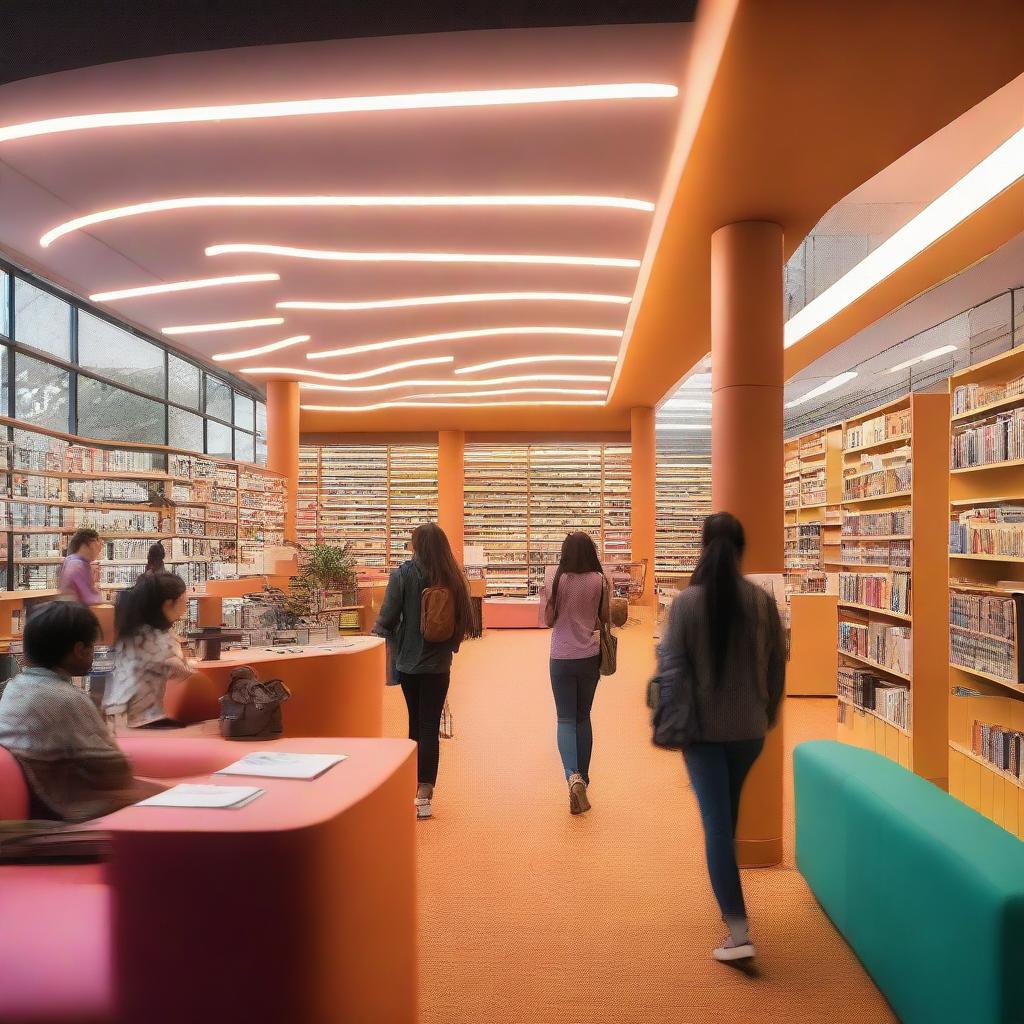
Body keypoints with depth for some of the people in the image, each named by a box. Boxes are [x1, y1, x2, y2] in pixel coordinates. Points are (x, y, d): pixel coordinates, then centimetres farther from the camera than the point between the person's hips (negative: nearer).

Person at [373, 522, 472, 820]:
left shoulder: (403, 575, -11)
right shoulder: (453, 578, -5)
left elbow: (387, 618, -11)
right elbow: (465, 620, 1)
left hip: (409, 661, 0)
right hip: (438, 664, 1)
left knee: (416, 723, 16)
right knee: (430, 726, 5)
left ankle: (415, 788, 26)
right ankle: (424, 795, 2)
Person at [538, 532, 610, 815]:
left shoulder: (556, 580, -10)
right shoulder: (600, 581, -6)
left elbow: (547, 620, -4)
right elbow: (605, 618, 4)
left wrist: (544, 592, 9)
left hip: (561, 659, -2)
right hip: (590, 657, 2)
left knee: (565, 719, 4)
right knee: (583, 717, 17)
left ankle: (573, 775, -18)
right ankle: (582, 778, 24)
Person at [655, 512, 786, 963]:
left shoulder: (686, 601, -11)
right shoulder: (762, 600, -4)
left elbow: (671, 664, -10)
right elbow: (777, 663, 3)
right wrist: (769, 713, 17)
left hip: (703, 726, -4)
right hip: (748, 726, 4)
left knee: (716, 822, 0)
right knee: (727, 813, 24)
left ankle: (739, 931, -4)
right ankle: (728, 899, 44)